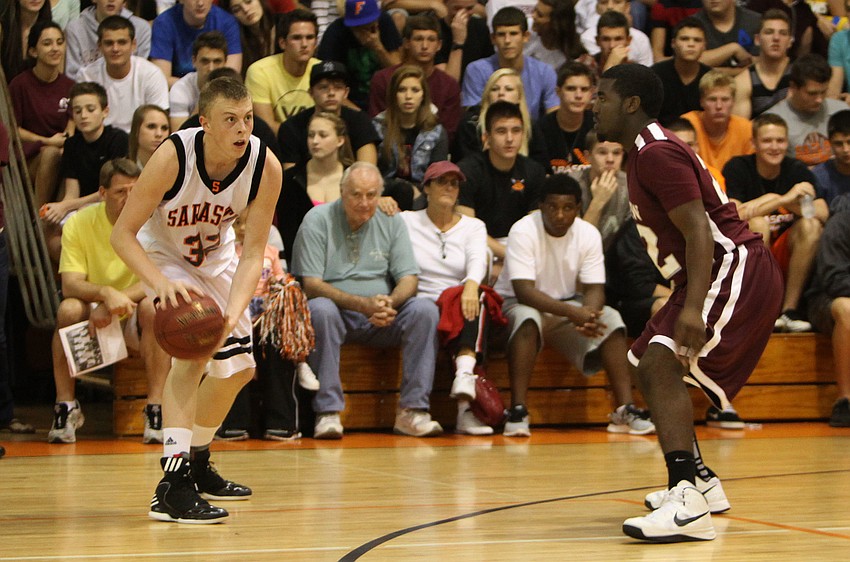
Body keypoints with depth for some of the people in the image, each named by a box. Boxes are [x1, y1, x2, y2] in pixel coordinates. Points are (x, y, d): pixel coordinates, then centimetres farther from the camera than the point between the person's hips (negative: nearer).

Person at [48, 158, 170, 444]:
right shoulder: (79, 223, -9)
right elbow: (70, 284, -17)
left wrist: (117, 301, -36)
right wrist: (106, 294, -38)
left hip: (135, 321, -1)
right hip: (94, 315, 1)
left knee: (152, 306, -33)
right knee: (69, 309, -30)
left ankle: (156, 408, -29)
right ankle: (65, 407, -20)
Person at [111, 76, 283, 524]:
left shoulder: (266, 167, -25)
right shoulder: (173, 157, -35)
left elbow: (252, 253, -21)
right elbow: (122, 234, -30)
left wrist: (234, 312, -38)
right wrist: (163, 285, -46)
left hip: (215, 258, 5)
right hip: (162, 255, -5)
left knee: (237, 366, 12)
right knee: (194, 349, -28)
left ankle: (197, 463, 37)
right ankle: (173, 485, -33)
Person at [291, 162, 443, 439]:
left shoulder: (391, 222, 7)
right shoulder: (318, 220, -5)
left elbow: (408, 279, 2)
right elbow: (311, 285, -12)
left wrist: (390, 302, -23)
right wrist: (363, 304, -26)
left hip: (382, 322, 3)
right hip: (337, 314, -3)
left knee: (425, 309, -23)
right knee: (320, 309, -36)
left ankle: (412, 410, -23)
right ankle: (327, 412, -35)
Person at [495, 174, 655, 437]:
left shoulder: (589, 234, -7)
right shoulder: (523, 232, -21)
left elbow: (594, 288, -10)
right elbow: (524, 291, -29)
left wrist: (588, 315, -34)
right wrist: (572, 312, -41)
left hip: (566, 305, 4)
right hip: (515, 304, -4)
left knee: (611, 319, -20)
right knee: (527, 318, -38)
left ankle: (625, 410, -21)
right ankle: (517, 411, -38)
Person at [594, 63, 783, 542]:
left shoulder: (657, 153, -15)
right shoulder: (648, 151, 18)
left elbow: (698, 229, -24)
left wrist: (692, 309, -33)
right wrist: (684, 302, 31)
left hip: (736, 270, -11)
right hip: (720, 275, 11)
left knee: (662, 364, -24)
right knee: (650, 367, 20)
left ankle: (688, 504, -35)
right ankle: (701, 481, 31)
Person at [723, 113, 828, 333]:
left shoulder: (797, 170, 3)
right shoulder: (737, 168, -6)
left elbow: (823, 214, -13)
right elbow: (733, 215, -24)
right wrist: (783, 199, -30)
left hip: (783, 255, 3)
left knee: (811, 225, -22)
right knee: (757, 224, -31)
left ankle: (790, 309, -22)